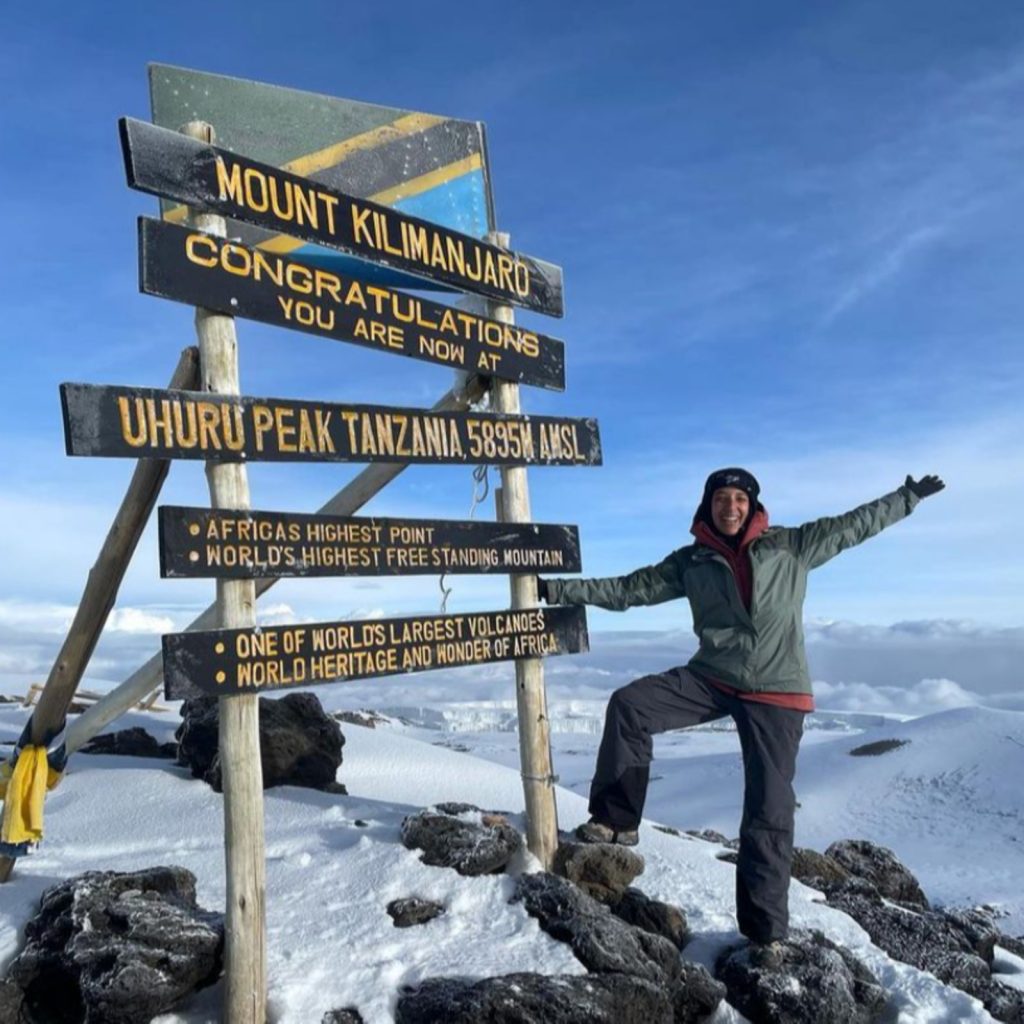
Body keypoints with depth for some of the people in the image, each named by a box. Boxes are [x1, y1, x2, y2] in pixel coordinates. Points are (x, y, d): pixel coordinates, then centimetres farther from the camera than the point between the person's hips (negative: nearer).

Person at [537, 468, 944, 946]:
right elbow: (627, 589, 5)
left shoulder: (789, 546, 3)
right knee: (627, 705, -20)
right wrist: (557, 589, 0)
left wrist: (908, 496, 8)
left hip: (776, 691, -1)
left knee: (769, 812, 0)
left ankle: (765, 929, 14)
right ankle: (615, 819, -8)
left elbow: (851, 526, 9)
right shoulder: (690, 562, 5)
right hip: (711, 677, 2)